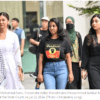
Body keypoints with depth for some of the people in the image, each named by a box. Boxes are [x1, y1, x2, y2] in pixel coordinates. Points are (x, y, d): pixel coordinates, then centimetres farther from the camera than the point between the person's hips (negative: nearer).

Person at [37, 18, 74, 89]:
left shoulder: (64, 41, 5)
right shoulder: (44, 41, 7)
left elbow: (68, 57, 8)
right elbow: (41, 58, 7)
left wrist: (70, 73, 4)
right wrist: (39, 73, 4)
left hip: (61, 68, 0)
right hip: (48, 70, 0)